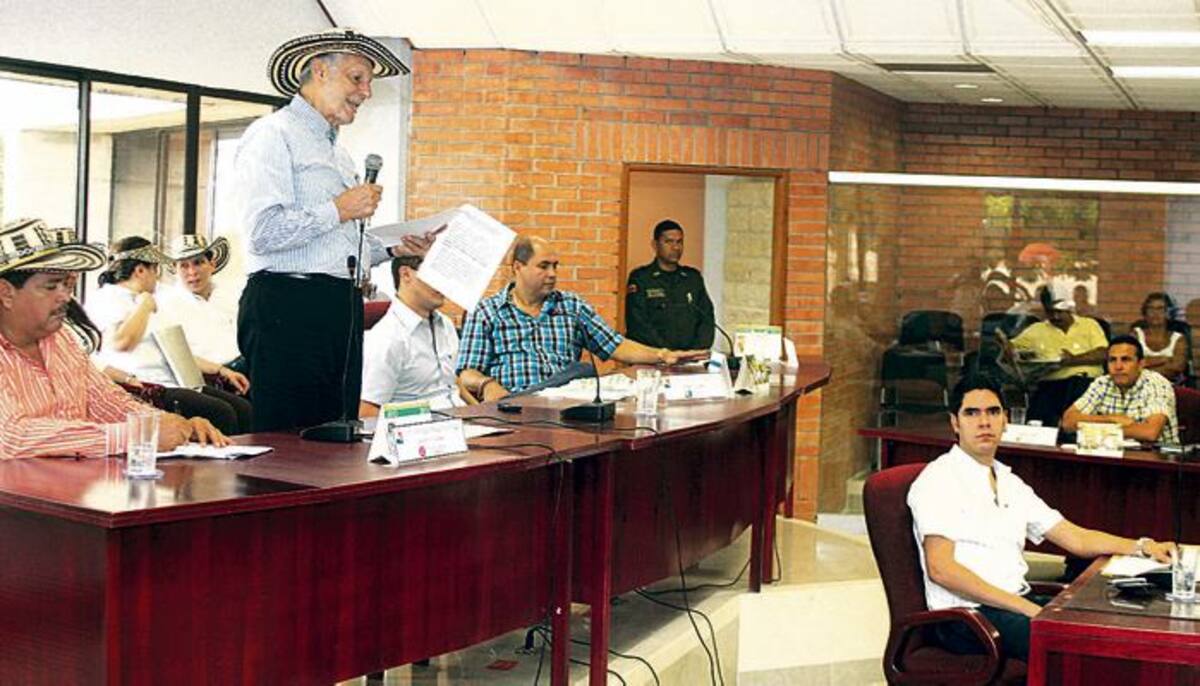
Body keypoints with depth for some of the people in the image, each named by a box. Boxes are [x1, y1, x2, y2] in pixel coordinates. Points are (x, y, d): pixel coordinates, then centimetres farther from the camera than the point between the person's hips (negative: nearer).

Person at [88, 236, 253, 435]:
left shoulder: (138, 301, 28)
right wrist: (145, 305, -5)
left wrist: (221, 370, 24)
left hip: (178, 382, 9)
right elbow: (121, 341, -20)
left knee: (243, 408, -11)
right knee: (220, 413, -27)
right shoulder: (104, 299, 0)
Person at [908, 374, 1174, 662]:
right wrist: (1025, 608, -18)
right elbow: (940, 568, -14)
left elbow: (1075, 538, 20)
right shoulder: (938, 480, -5)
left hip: (1019, 602, 8)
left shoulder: (1010, 483, 20)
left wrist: (1142, 547, 4)